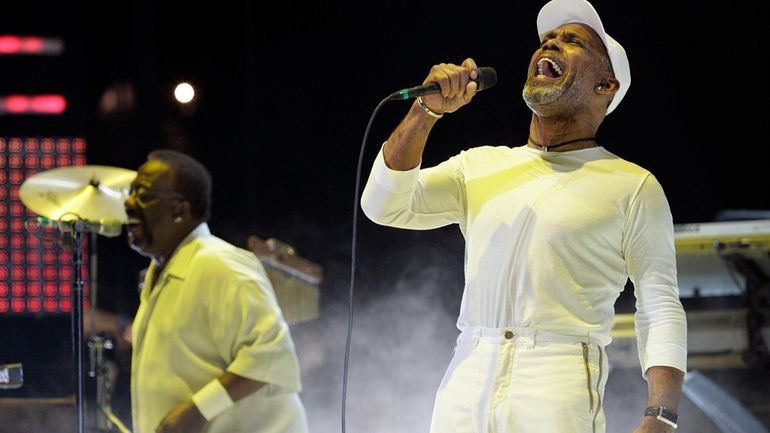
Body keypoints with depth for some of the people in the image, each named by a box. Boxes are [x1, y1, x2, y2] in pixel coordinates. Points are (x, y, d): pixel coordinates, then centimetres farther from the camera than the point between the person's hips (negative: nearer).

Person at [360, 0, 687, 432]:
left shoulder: (632, 186, 5)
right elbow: (384, 205, 4)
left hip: (559, 393, -3)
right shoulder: (479, 165, 16)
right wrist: (426, 112, -7)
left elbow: (662, 314, 0)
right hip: (464, 387, 4)